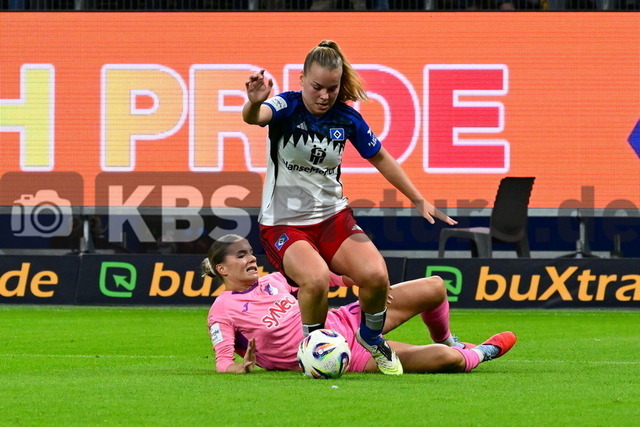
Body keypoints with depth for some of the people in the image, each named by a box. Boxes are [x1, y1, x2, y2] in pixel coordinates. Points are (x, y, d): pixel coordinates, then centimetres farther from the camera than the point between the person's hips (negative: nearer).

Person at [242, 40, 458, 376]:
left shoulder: (347, 119, -2)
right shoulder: (287, 108, -13)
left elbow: (380, 159, 14)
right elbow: (253, 117, -36)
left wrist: (418, 200, 17)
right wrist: (254, 102, -61)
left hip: (333, 217, 4)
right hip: (283, 223, -4)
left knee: (375, 275, -22)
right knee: (316, 279, -33)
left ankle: (371, 337, 10)